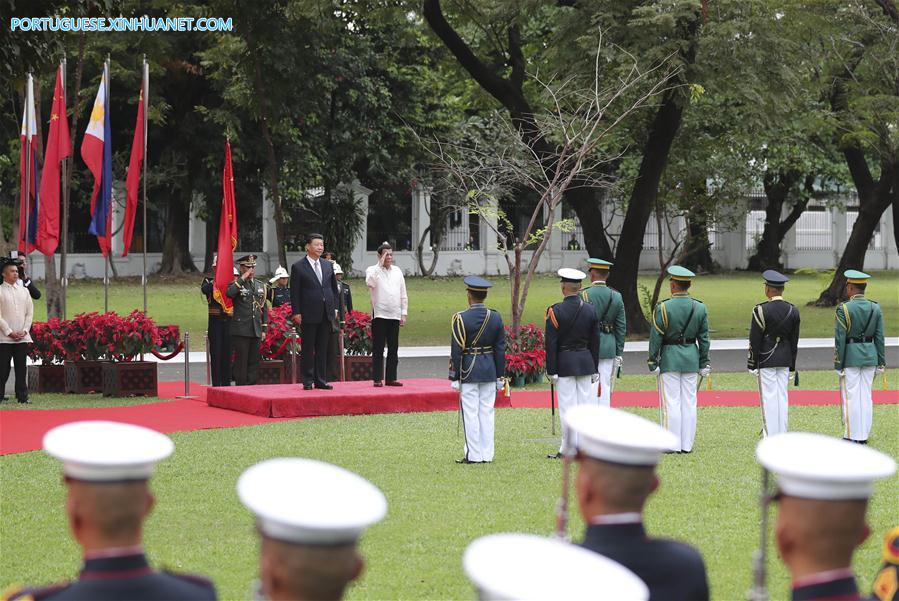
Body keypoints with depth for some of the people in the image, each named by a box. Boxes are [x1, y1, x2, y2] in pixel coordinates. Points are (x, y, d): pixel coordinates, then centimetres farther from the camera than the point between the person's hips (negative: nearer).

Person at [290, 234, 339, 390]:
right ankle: (308, 381, 5)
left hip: (326, 314, 5)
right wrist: (296, 313, -10)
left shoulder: (328, 265, 12)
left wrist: (335, 308, 9)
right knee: (307, 349, 1)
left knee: (323, 349, 8)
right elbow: (294, 293, -5)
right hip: (308, 315, -5)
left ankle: (321, 380, 12)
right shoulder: (298, 267, -3)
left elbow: (334, 288, 18)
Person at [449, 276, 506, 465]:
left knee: (470, 414, 0)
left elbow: (456, 351, -11)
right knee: (487, 412, 9)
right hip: (489, 371, 4)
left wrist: (454, 377, -4)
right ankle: (487, 454, 12)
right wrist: (500, 376, 11)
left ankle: (473, 455, 1)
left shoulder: (461, 319, -12)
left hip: (468, 372, -4)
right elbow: (500, 349, 5)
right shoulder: (496, 317, 1)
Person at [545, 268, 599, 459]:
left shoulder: (555, 311, -11)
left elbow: (551, 343, -11)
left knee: (567, 407, -1)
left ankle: (568, 449, 1)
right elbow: (595, 341, 9)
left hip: (564, 363, -4)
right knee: (587, 404, 7)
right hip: (586, 362, 4)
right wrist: (594, 369, 16)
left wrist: (551, 370, -6)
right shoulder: (590, 310, 3)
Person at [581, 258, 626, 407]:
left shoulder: (584, 296, -10)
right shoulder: (616, 297, 4)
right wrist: (619, 354, 12)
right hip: (608, 349, 4)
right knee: (605, 387, 8)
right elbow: (621, 328, 6)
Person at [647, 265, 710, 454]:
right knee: (689, 403, 7)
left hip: (669, 359, -4)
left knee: (671, 403, 0)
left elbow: (656, 338, -10)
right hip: (691, 359, 4)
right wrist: (704, 364, 11)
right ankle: (687, 444, 9)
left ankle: (673, 444, 1)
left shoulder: (663, 308, -12)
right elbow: (704, 338, 5)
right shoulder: (700, 308, 1)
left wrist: (653, 363, -4)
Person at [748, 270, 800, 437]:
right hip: (785, 360, 5)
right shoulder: (793, 311, 4)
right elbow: (794, 342, 9)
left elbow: (754, 341, -11)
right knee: (782, 397, 10)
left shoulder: (761, 310, -13)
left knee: (769, 398, -3)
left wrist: (752, 365, -4)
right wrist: (792, 366, 16)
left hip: (766, 360, -5)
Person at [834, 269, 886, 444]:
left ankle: (852, 437, 2)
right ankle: (864, 435, 13)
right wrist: (881, 362, 9)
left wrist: (838, 364, -7)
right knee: (866, 396, 10)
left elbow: (840, 339, -12)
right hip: (870, 355, 5)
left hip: (850, 356, -5)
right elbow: (879, 337, 3)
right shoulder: (875, 308, 1)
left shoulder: (844, 309, -13)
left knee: (851, 397, 0)